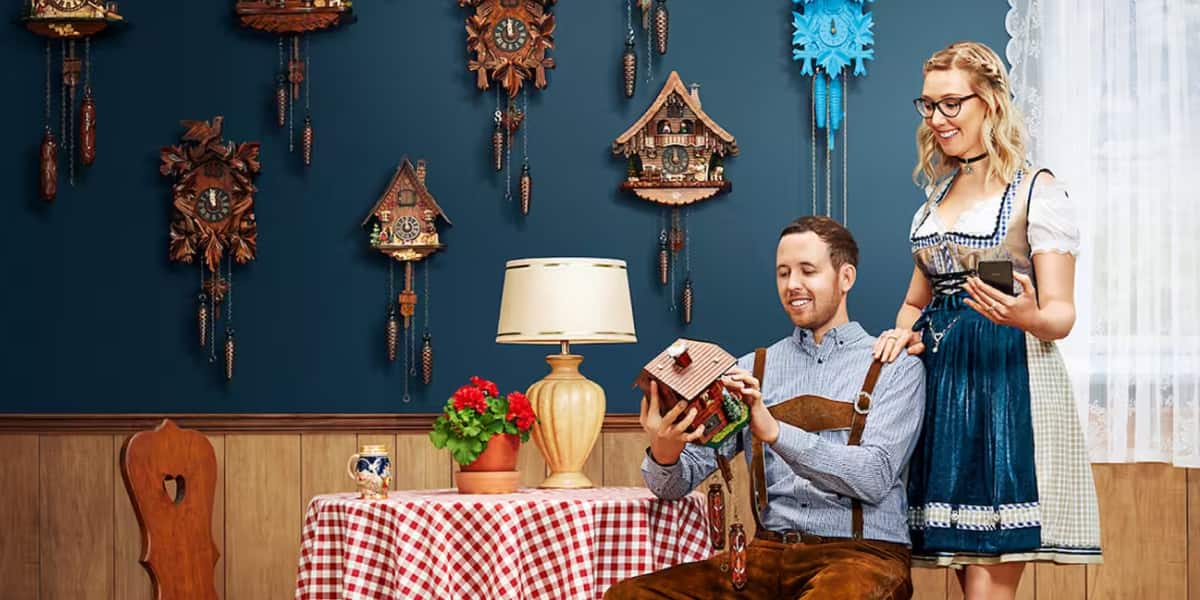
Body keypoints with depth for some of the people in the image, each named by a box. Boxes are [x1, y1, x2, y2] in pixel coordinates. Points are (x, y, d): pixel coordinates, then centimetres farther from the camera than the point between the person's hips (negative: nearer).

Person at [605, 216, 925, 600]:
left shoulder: (896, 369, 3)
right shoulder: (750, 371, 13)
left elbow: (875, 476, -13)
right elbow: (675, 485, 7)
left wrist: (775, 432, -24)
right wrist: (665, 453, -17)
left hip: (862, 552, -3)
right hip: (769, 553, 3)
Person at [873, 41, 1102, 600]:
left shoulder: (1037, 192, -3)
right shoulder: (936, 198, 17)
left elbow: (1060, 315, -7)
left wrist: (1028, 318, -30)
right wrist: (903, 335, 1)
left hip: (1009, 380, -6)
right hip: (942, 381, 6)